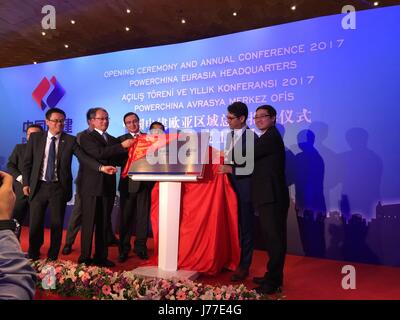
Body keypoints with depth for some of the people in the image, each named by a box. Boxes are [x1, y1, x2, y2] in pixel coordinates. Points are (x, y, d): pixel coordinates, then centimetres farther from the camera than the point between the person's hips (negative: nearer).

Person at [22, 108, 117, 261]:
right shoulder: (35, 137, 3)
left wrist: (101, 167, -26)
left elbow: (84, 157, -11)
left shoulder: (70, 140, -1)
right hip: (38, 186, 1)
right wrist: (26, 183, 3)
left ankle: (52, 258, 24)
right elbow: (27, 162, 8)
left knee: (57, 224, 7)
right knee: (35, 223, 7)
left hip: (59, 188, -1)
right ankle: (33, 257, 29)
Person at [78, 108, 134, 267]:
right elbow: (98, 153, -18)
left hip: (108, 187, 6)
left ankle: (101, 256, 18)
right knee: (89, 223, 1)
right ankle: (85, 257, 10)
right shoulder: (87, 138, -1)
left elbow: (119, 160, 14)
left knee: (104, 224, 10)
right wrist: (122, 146, -21)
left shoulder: (113, 140, 18)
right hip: (92, 186, -5)